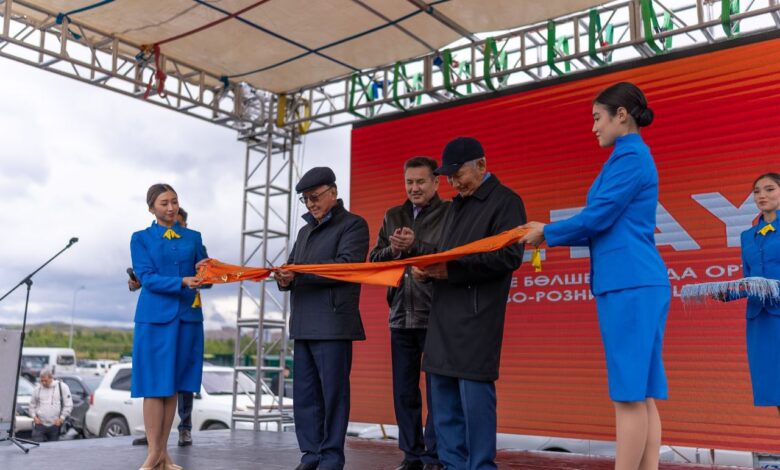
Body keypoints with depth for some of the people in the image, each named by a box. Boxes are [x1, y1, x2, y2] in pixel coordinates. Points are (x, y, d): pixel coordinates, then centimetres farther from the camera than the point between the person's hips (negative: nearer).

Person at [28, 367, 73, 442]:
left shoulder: (62, 387, -1)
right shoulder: (37, 388, 7)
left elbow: (69, 405, -1)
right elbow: (32, 404, 17)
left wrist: (62, 418, -7)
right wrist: (34, 416, 3)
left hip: (55, 425, -1)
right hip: (40, 424, 1)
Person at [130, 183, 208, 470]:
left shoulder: (193, 237, 14)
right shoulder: (141, 238, 5)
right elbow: (147, 277, -7)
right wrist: (182, 282, -20)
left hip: (188, 317, 3)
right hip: (156, 317, -3)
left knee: (173, 386, 6)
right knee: (155, 385, -3)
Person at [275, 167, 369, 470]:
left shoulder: (353, 224, 1)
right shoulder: (305, 231, 24)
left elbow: (347, 265, -13)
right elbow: (294, 270, 20)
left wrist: (299, 271, -18)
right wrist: (285, 278, -4)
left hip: (333, 323, -7)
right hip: (303, 324, 7)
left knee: (333, 393, -3)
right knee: (304, 394, 8)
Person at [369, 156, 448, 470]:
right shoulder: (393, 216, 15)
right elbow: (374, 259, 11)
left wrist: (415, 246, -19)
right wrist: (393, 250, -8)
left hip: (437, 317, -5)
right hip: (401, 316, 6)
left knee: (436, 391, 1)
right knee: (404, 391, 11)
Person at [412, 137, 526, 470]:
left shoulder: (505, 201, -3)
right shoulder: (456, 205, 21)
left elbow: (510, 256, -14)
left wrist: (453, 270, -18)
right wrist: (428, 270, 4)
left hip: (476, 316, -8)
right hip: (444, 315, 8)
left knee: (474, 395, -6)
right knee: (443, 396, 10)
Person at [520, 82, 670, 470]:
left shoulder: (630, 156, -9)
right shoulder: (633, 157, 22)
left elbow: (597, 219, -12)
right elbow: (608, 226, 22)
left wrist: (547, 233, 2)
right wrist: (550, 232, 16)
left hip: (630, 285, -10)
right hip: (636, 284, 10)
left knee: (629, 395, -6)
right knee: (641, 394, 9)